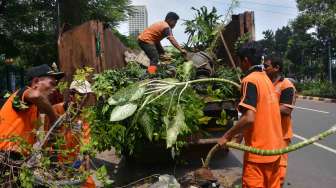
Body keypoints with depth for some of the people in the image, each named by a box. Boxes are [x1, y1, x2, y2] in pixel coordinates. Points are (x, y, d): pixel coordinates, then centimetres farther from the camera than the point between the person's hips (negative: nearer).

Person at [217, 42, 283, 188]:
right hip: (273, 147, 8)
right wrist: (240, 133, 19)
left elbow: (249, 118, -27)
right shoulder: (266, 78, 11)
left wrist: (227, 136, -15)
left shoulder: (250, 80, -16)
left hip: (258, 151, -8)